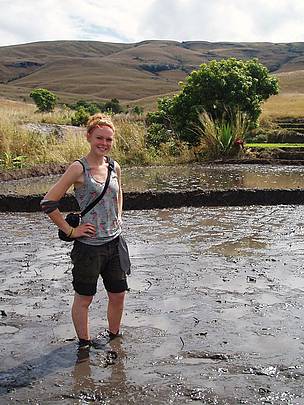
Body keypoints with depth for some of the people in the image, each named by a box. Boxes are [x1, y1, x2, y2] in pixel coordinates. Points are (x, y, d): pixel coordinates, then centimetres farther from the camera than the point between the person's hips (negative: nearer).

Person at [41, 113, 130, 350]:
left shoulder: (114, 167, 4)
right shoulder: (79, 168, -14)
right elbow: (48, 202, -15)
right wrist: (70, 231, -13)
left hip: (115, 242, 6)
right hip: (89, 245, -6)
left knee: (118, 295, 16)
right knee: (84, 298, 11)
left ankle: (114, 335, 39)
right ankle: (84, 344, 30)